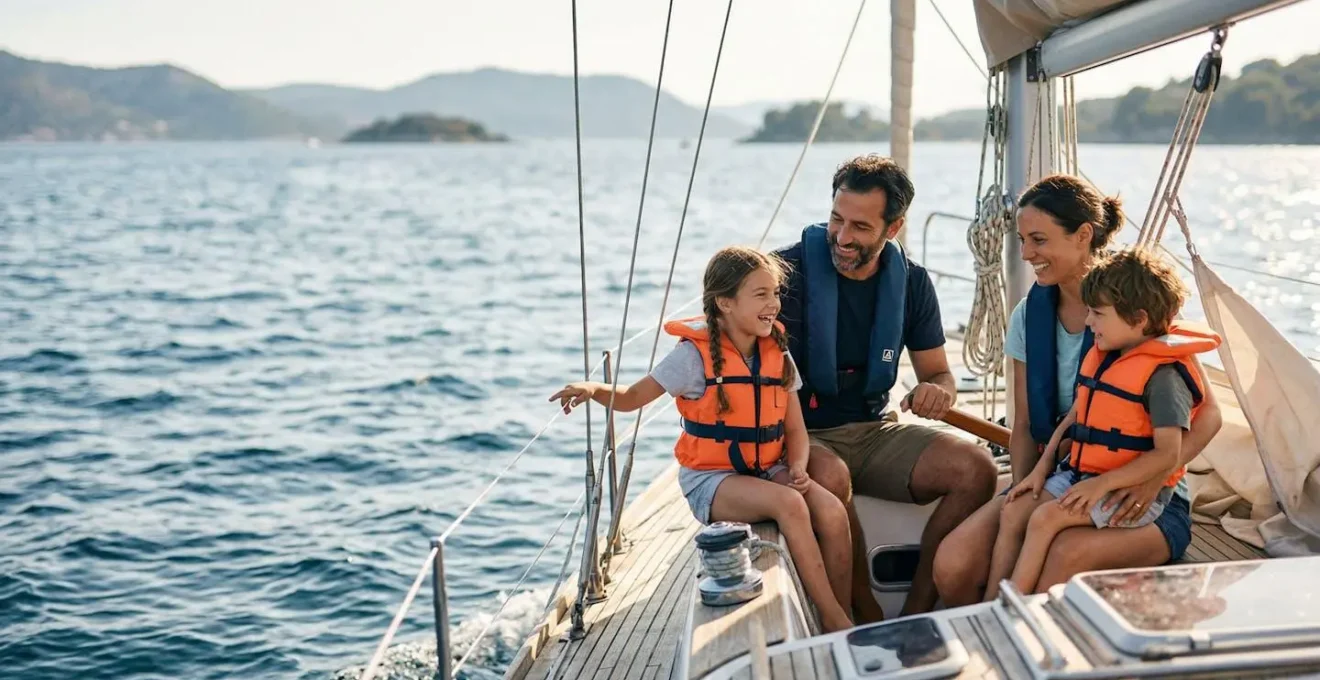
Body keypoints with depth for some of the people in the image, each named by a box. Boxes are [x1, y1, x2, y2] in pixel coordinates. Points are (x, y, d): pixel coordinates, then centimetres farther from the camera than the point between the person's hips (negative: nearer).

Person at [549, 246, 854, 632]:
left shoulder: (777, 354, 5)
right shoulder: (696, 354, -10)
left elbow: (795, 428, 8)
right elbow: (634, 397, -6)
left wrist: (797, 468, -13)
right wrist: (595, 390, -27)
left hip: (768, 471, 5)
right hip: (711, 478, -5)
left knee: (832, 511, -22)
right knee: (789, 504, -32)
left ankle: (843, 621, -10)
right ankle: (832, 619, -23)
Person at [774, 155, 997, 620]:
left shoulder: (910, 281, 4)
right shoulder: (788, 270, -11)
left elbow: (938, 373, 12)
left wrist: (938, 391, -15)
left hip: (875, 430, 5)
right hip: (802, 434, -4)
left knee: (975, 468, -19)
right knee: (830, 478, -38)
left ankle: (916, 616, -12)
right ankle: (870, 622, -19)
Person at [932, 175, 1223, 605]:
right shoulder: (1030, 316, 7)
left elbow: (1207, 414, -5)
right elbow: (1025, 425, 11)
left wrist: (1154, 477, -22)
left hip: (1144, 502, -4)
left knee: (1066, 555, -37)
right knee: (953, 564, -22)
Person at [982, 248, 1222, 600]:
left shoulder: (1163, 375, -16)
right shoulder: (1099, 357, 11)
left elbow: (1168, 455, -20)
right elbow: (1074, 416, 17)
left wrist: (1102, 484, -23)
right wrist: (1042, 469, 7)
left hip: (1135, 490, -9)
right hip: (1078, 473, 9)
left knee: (1046, 518, -24)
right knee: (1014, 512, -7)